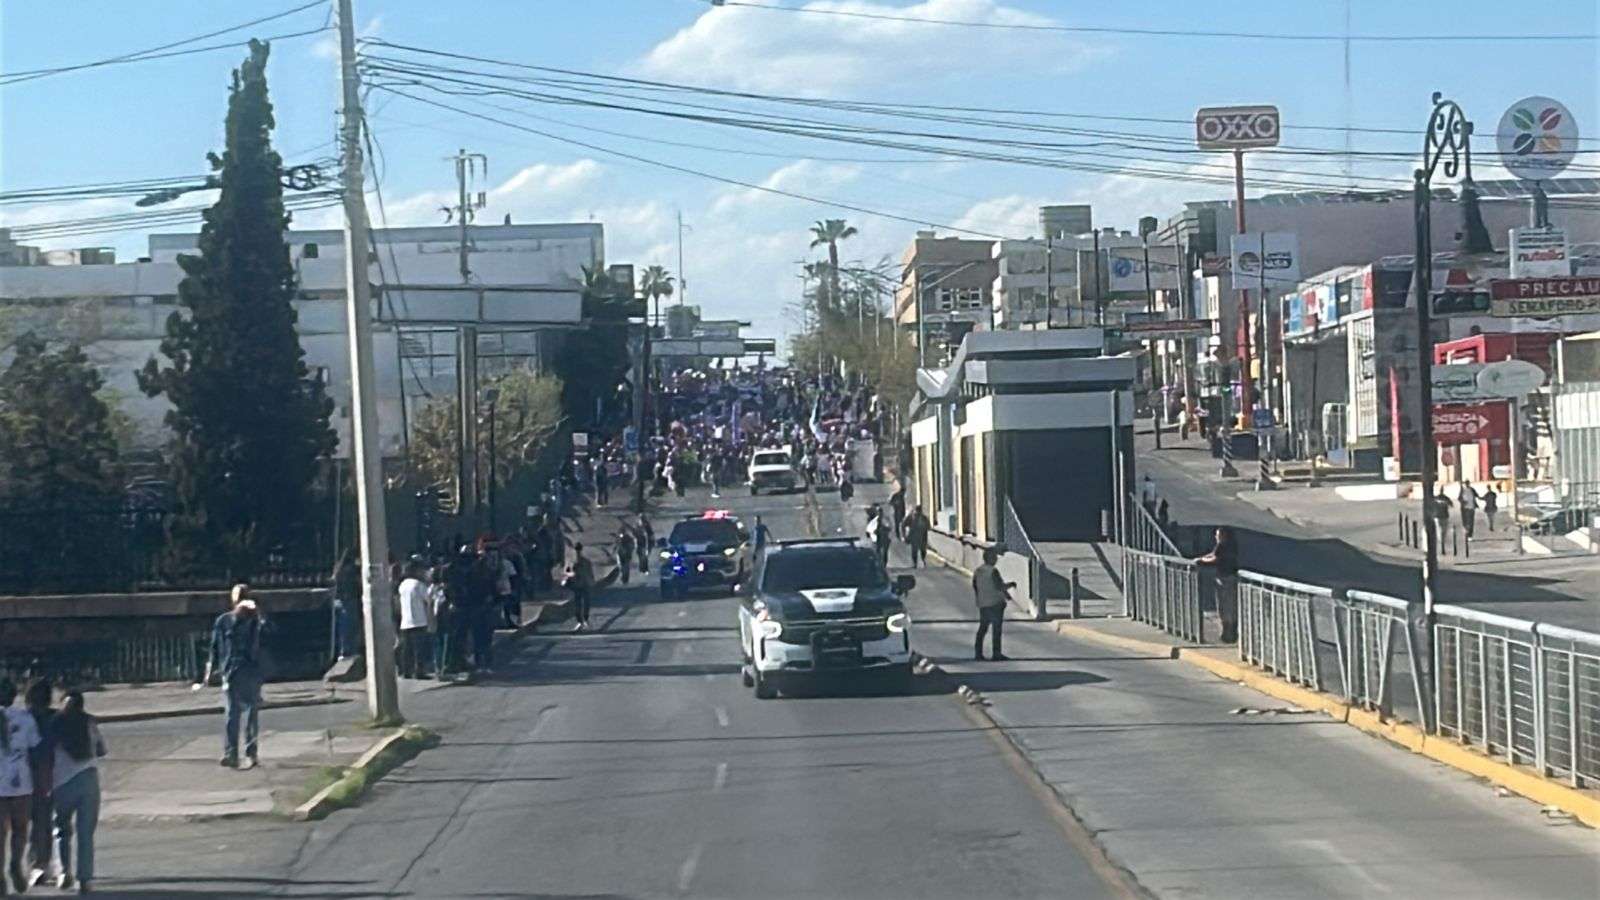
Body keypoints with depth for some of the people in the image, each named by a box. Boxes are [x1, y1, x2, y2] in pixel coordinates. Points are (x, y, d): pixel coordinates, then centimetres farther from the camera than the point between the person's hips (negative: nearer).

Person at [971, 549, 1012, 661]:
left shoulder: (977, 571, 7)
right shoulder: (993, 571, -16)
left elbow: (975, 586, 13)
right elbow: (999, 586, -19)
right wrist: (1011, 584, -2)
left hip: (982, 604, 7)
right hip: (995, 603, -7)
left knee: (982, 628, 13)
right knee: (997, 628, -1)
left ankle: (978, 653, 11)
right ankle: (996, 653, -1)